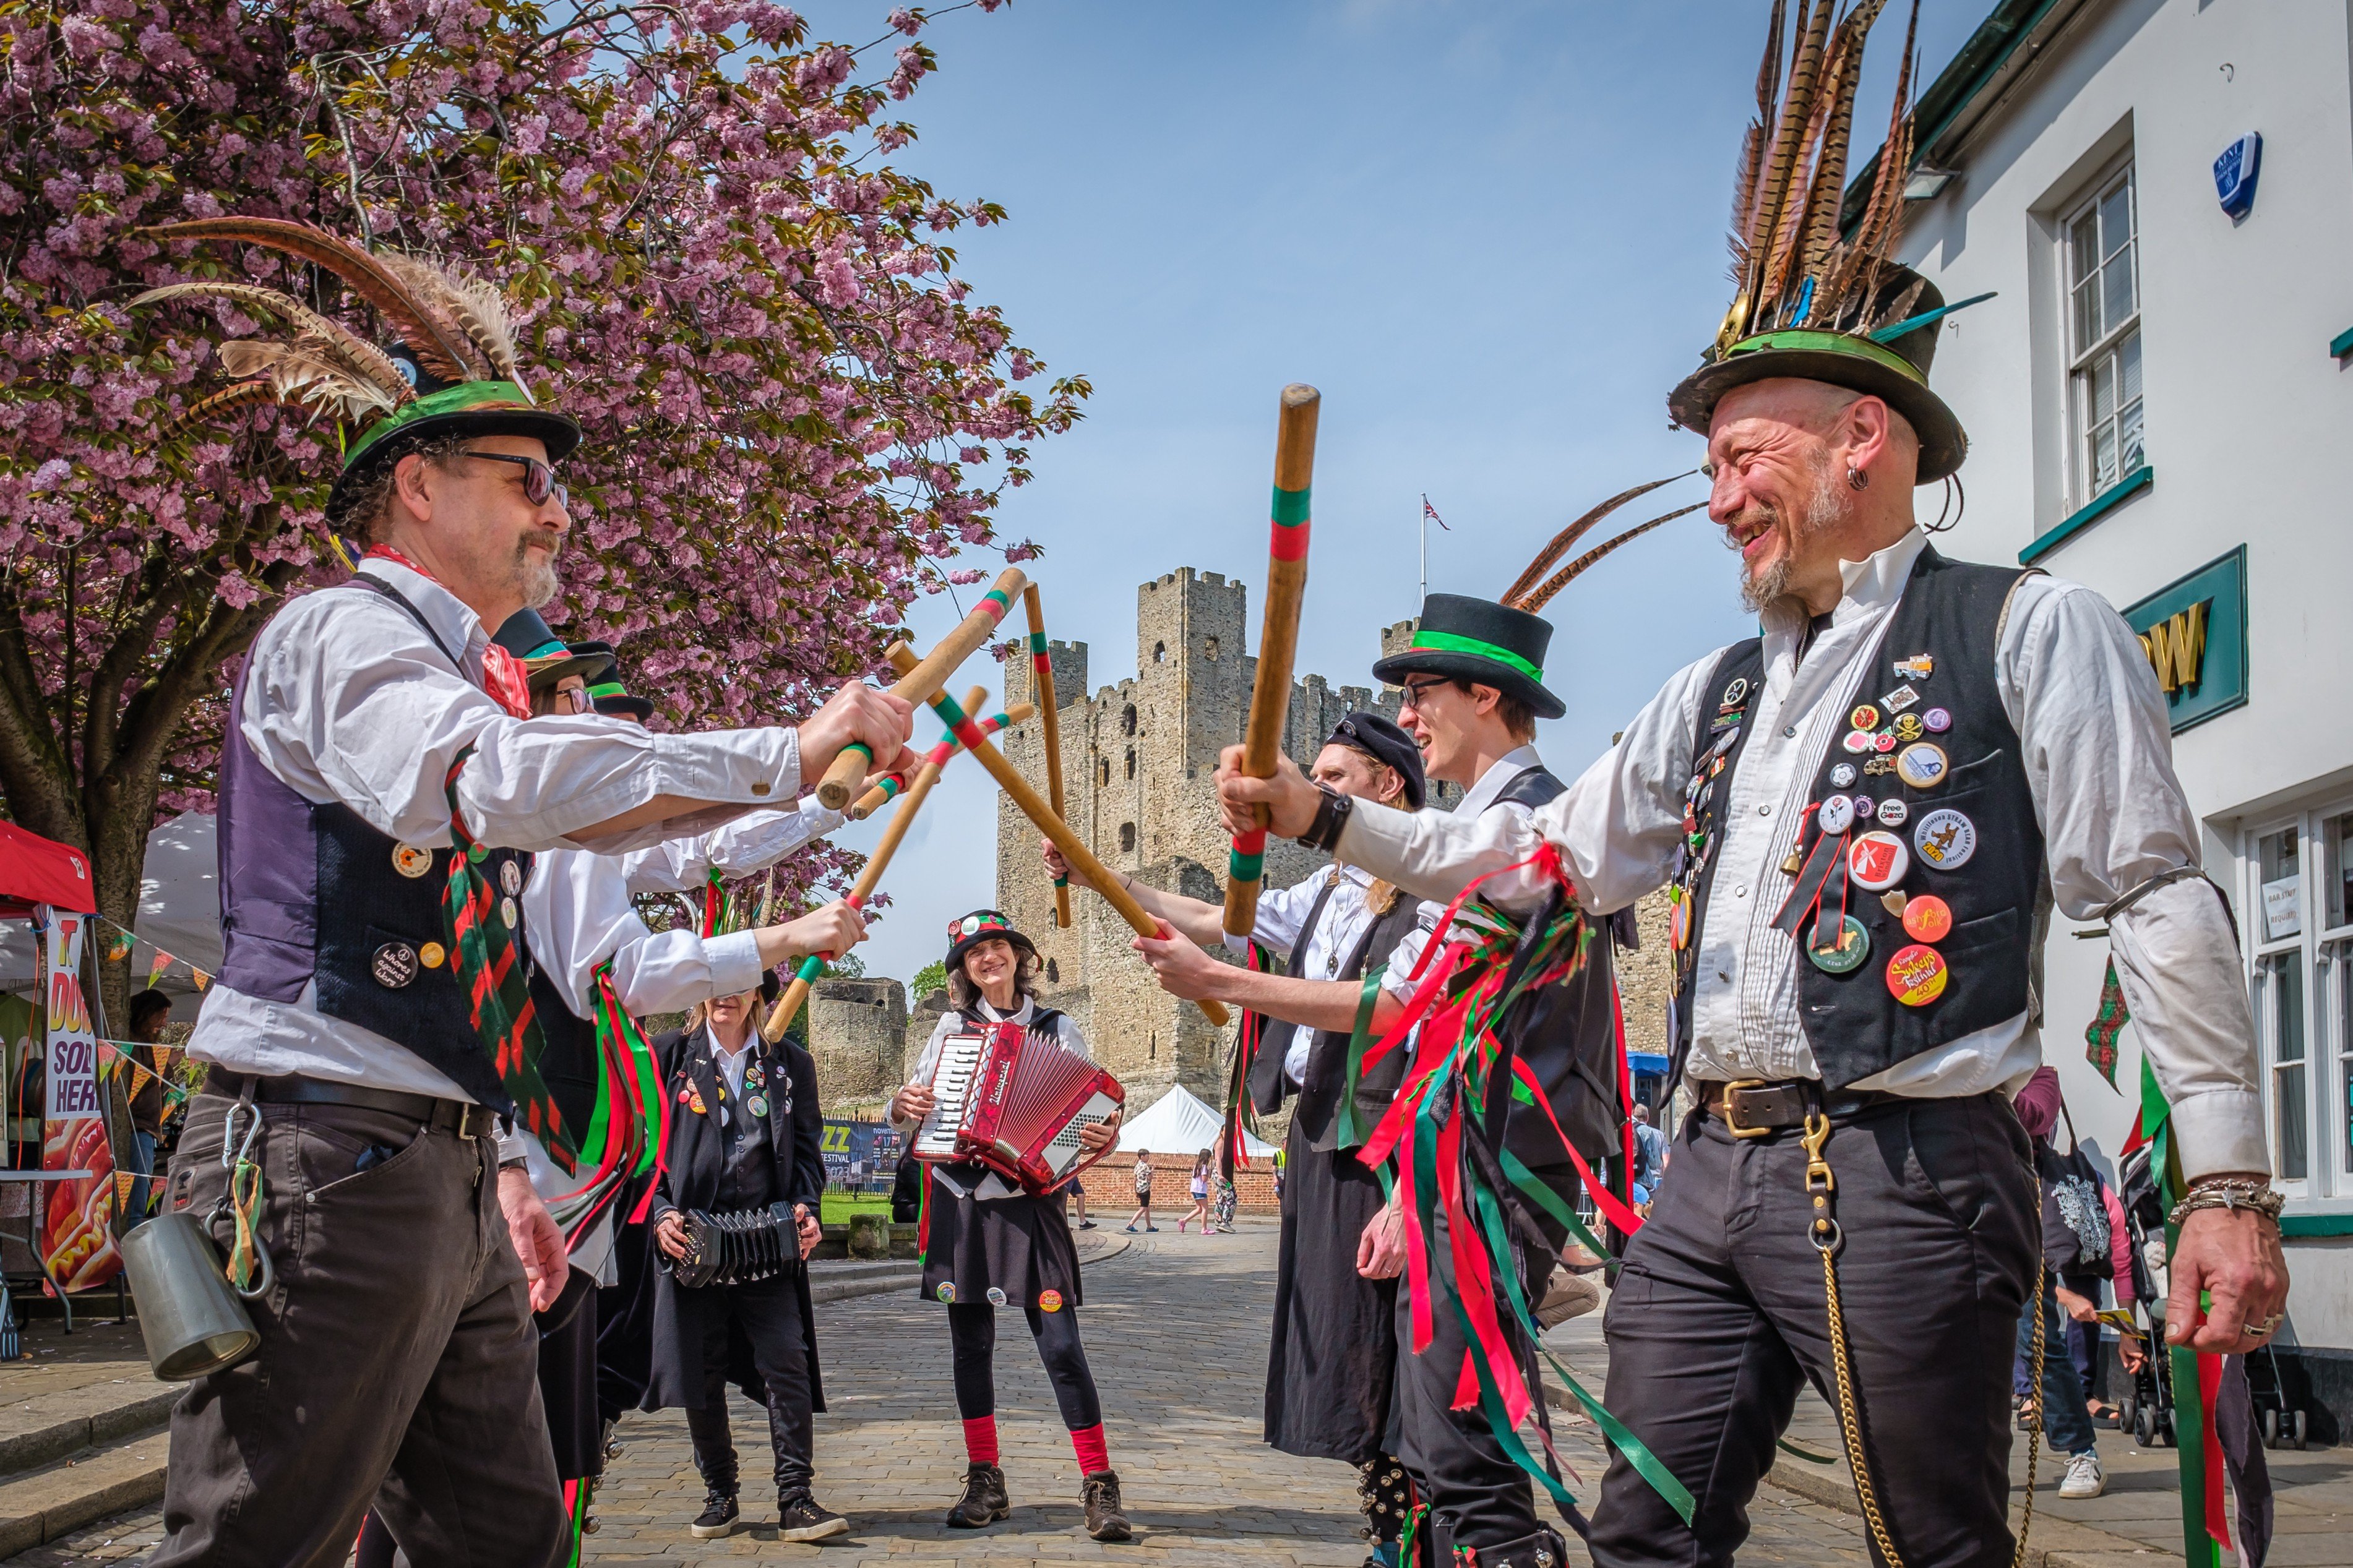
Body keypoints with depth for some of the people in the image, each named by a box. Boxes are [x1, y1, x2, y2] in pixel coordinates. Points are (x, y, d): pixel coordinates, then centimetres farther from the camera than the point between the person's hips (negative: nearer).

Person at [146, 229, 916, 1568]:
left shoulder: (467, 685, 23)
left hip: (443, 1182, 10)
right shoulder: (342, 632, -7)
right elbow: (504, 782, -29)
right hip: (326, 1161, -10)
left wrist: (499, 1162, 23)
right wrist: (789, 752, -26)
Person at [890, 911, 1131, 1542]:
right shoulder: (952, 1027, 9)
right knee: (971, 1344, 6)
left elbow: (1088, 1109, 3)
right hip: (959, 1202, 3)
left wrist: (1103, 1136, -19)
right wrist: (903, 1106, -9)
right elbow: (912, 1111, 13)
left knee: (1061, 1344, -8)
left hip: (1030, 1202, -2)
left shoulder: (1057, 1030, 5)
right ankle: (985, 1483, 16)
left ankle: (1099, 1486, -3)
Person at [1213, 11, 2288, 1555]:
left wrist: (2230, 1185, -11)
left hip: (1908, 1175, -7)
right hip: (1712, 1179, 7)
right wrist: (1331, 816, 18)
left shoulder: (2032, 636, 0)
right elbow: (1551, 853, 25)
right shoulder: (1717, 698, 21)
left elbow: (2160, 904, -5)